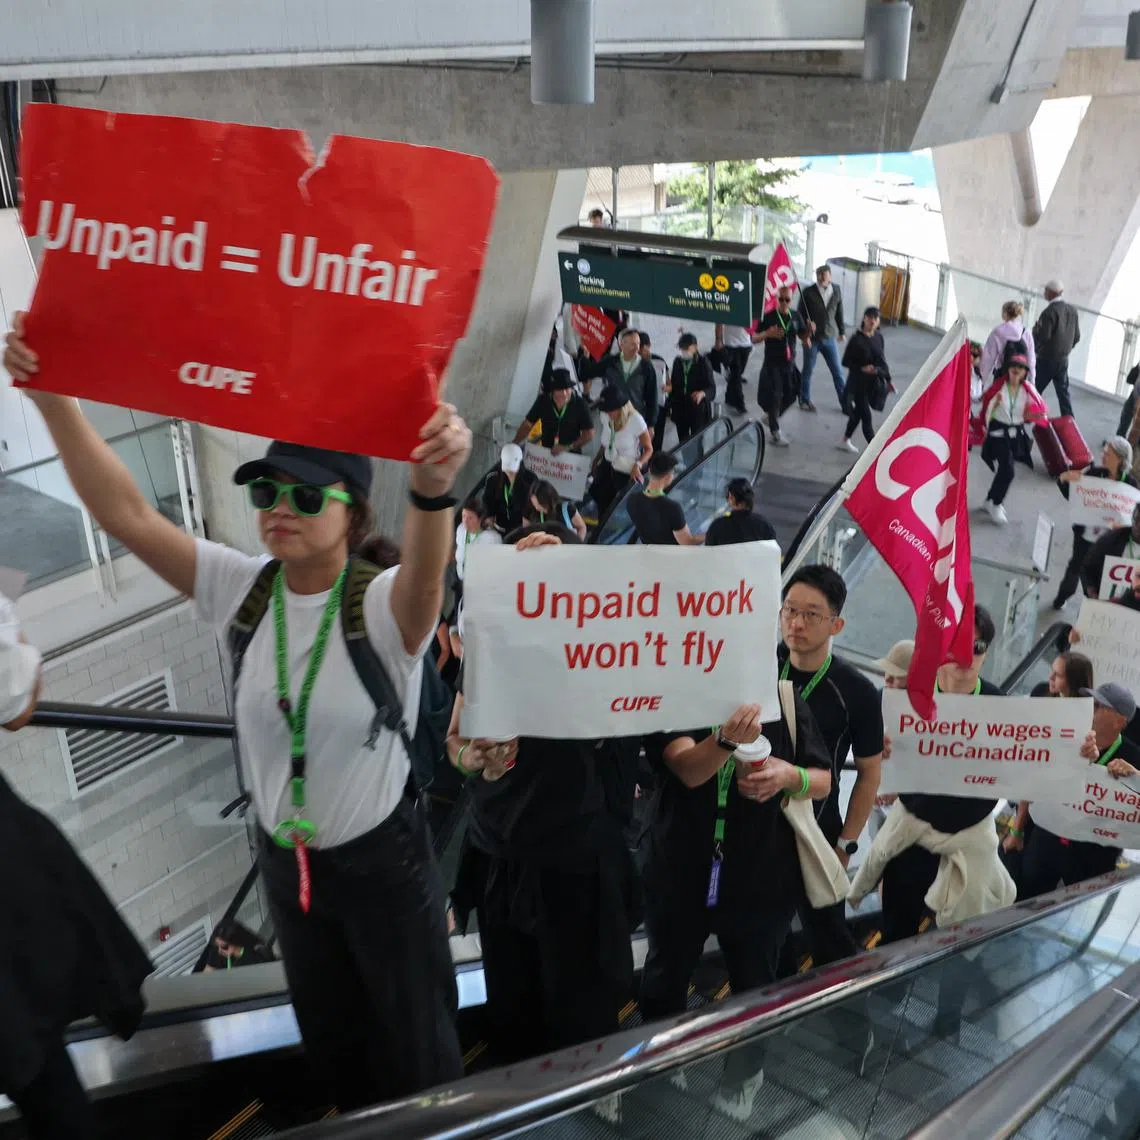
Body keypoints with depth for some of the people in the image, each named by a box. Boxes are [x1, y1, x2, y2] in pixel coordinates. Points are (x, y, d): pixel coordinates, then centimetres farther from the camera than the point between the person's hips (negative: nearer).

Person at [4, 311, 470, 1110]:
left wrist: (433, 488, -70)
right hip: (285, 860, 5)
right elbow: (127, 514, -18)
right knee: (330, 1041, 26)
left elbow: (426, 567, -48)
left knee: (416, 1047, 16)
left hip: (383, 861, -4)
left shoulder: (385, 608, -25)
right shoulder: (243, 590, -11)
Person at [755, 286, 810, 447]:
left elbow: (804, 337, 11)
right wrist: (768, 333, -26)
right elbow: (754, 338, -7)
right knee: (774, 397, -8)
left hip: (789, 364, 5)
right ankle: (776, 432, 0)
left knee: (789, 395, 10)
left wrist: (810, 331, -13)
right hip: (772, 364, -5)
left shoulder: (795, 316, 5)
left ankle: (771, 418, 35)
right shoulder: (768, 317, -8)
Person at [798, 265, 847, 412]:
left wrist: (842, 332, 15)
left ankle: (845, 402, 9)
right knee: (808, 370, 9)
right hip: (812, 337, -2)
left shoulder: (836, 293, 5)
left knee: (837, 371, 3)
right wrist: (806, 323, -18)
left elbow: (839, 314, 14)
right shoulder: (808, 292, -4)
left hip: (830, 338, 2)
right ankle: (805, 400, 24)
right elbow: (800, 313, -1)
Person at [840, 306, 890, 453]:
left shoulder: (879, 337, 3)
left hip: (873, 383, 6)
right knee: (866, 417, -5)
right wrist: (862, 368, -22)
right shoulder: (857, 339, -14)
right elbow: (846, 362, -9)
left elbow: (882, 360, 12)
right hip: (858, 384, -6)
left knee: (858, 412, 19)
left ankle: (845, 441, 37)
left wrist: (888, 380, 12)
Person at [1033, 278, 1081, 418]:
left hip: (1046, 359, -6)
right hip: (1063, 360, 6)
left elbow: (1043, 337, -22)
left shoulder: (1049, 312, -18)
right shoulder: (1072, 310, 4)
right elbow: (1077, 337, 9)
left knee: (1035, 391, 7)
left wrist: (1035, 329, -3)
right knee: (1063, 392, 9)